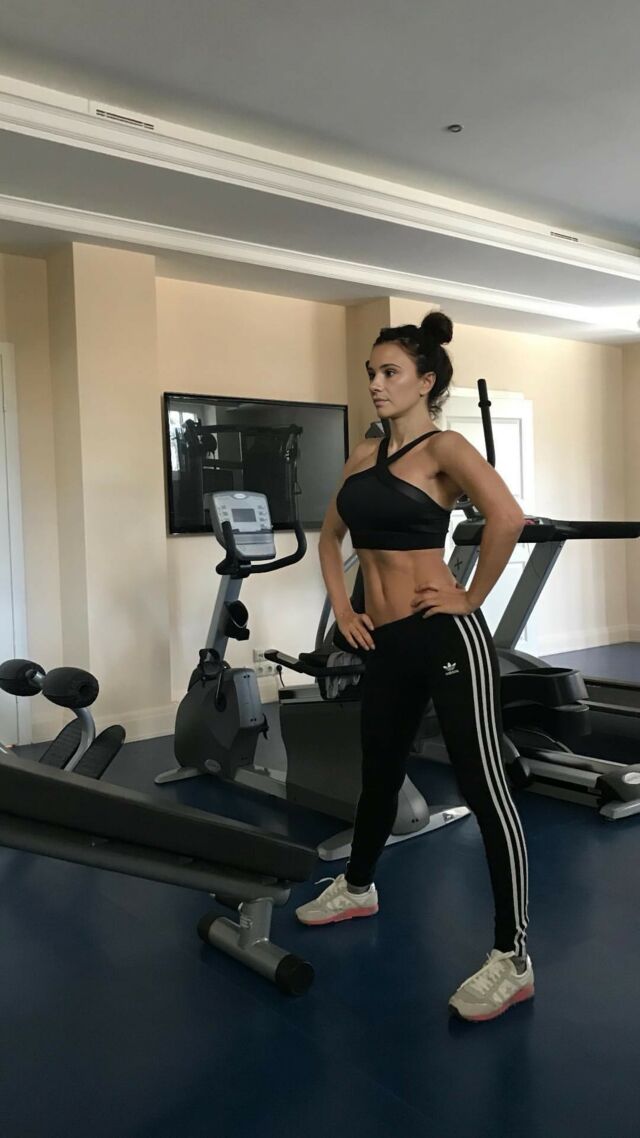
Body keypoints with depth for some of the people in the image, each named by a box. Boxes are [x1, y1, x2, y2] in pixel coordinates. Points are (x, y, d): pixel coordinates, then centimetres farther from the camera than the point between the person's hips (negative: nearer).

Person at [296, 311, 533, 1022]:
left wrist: (472, 598, -17)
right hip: (385, 644, 8)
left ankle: (512, 961, 7)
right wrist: (341, 606, 13)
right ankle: (357, 888, 47)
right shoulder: (365, 453, 13)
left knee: (483, 789, -3)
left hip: (445, 638, -8)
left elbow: (507, 518, -25)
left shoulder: (443, 447, -8)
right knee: (379, 773, 24)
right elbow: (331, 534, 24)